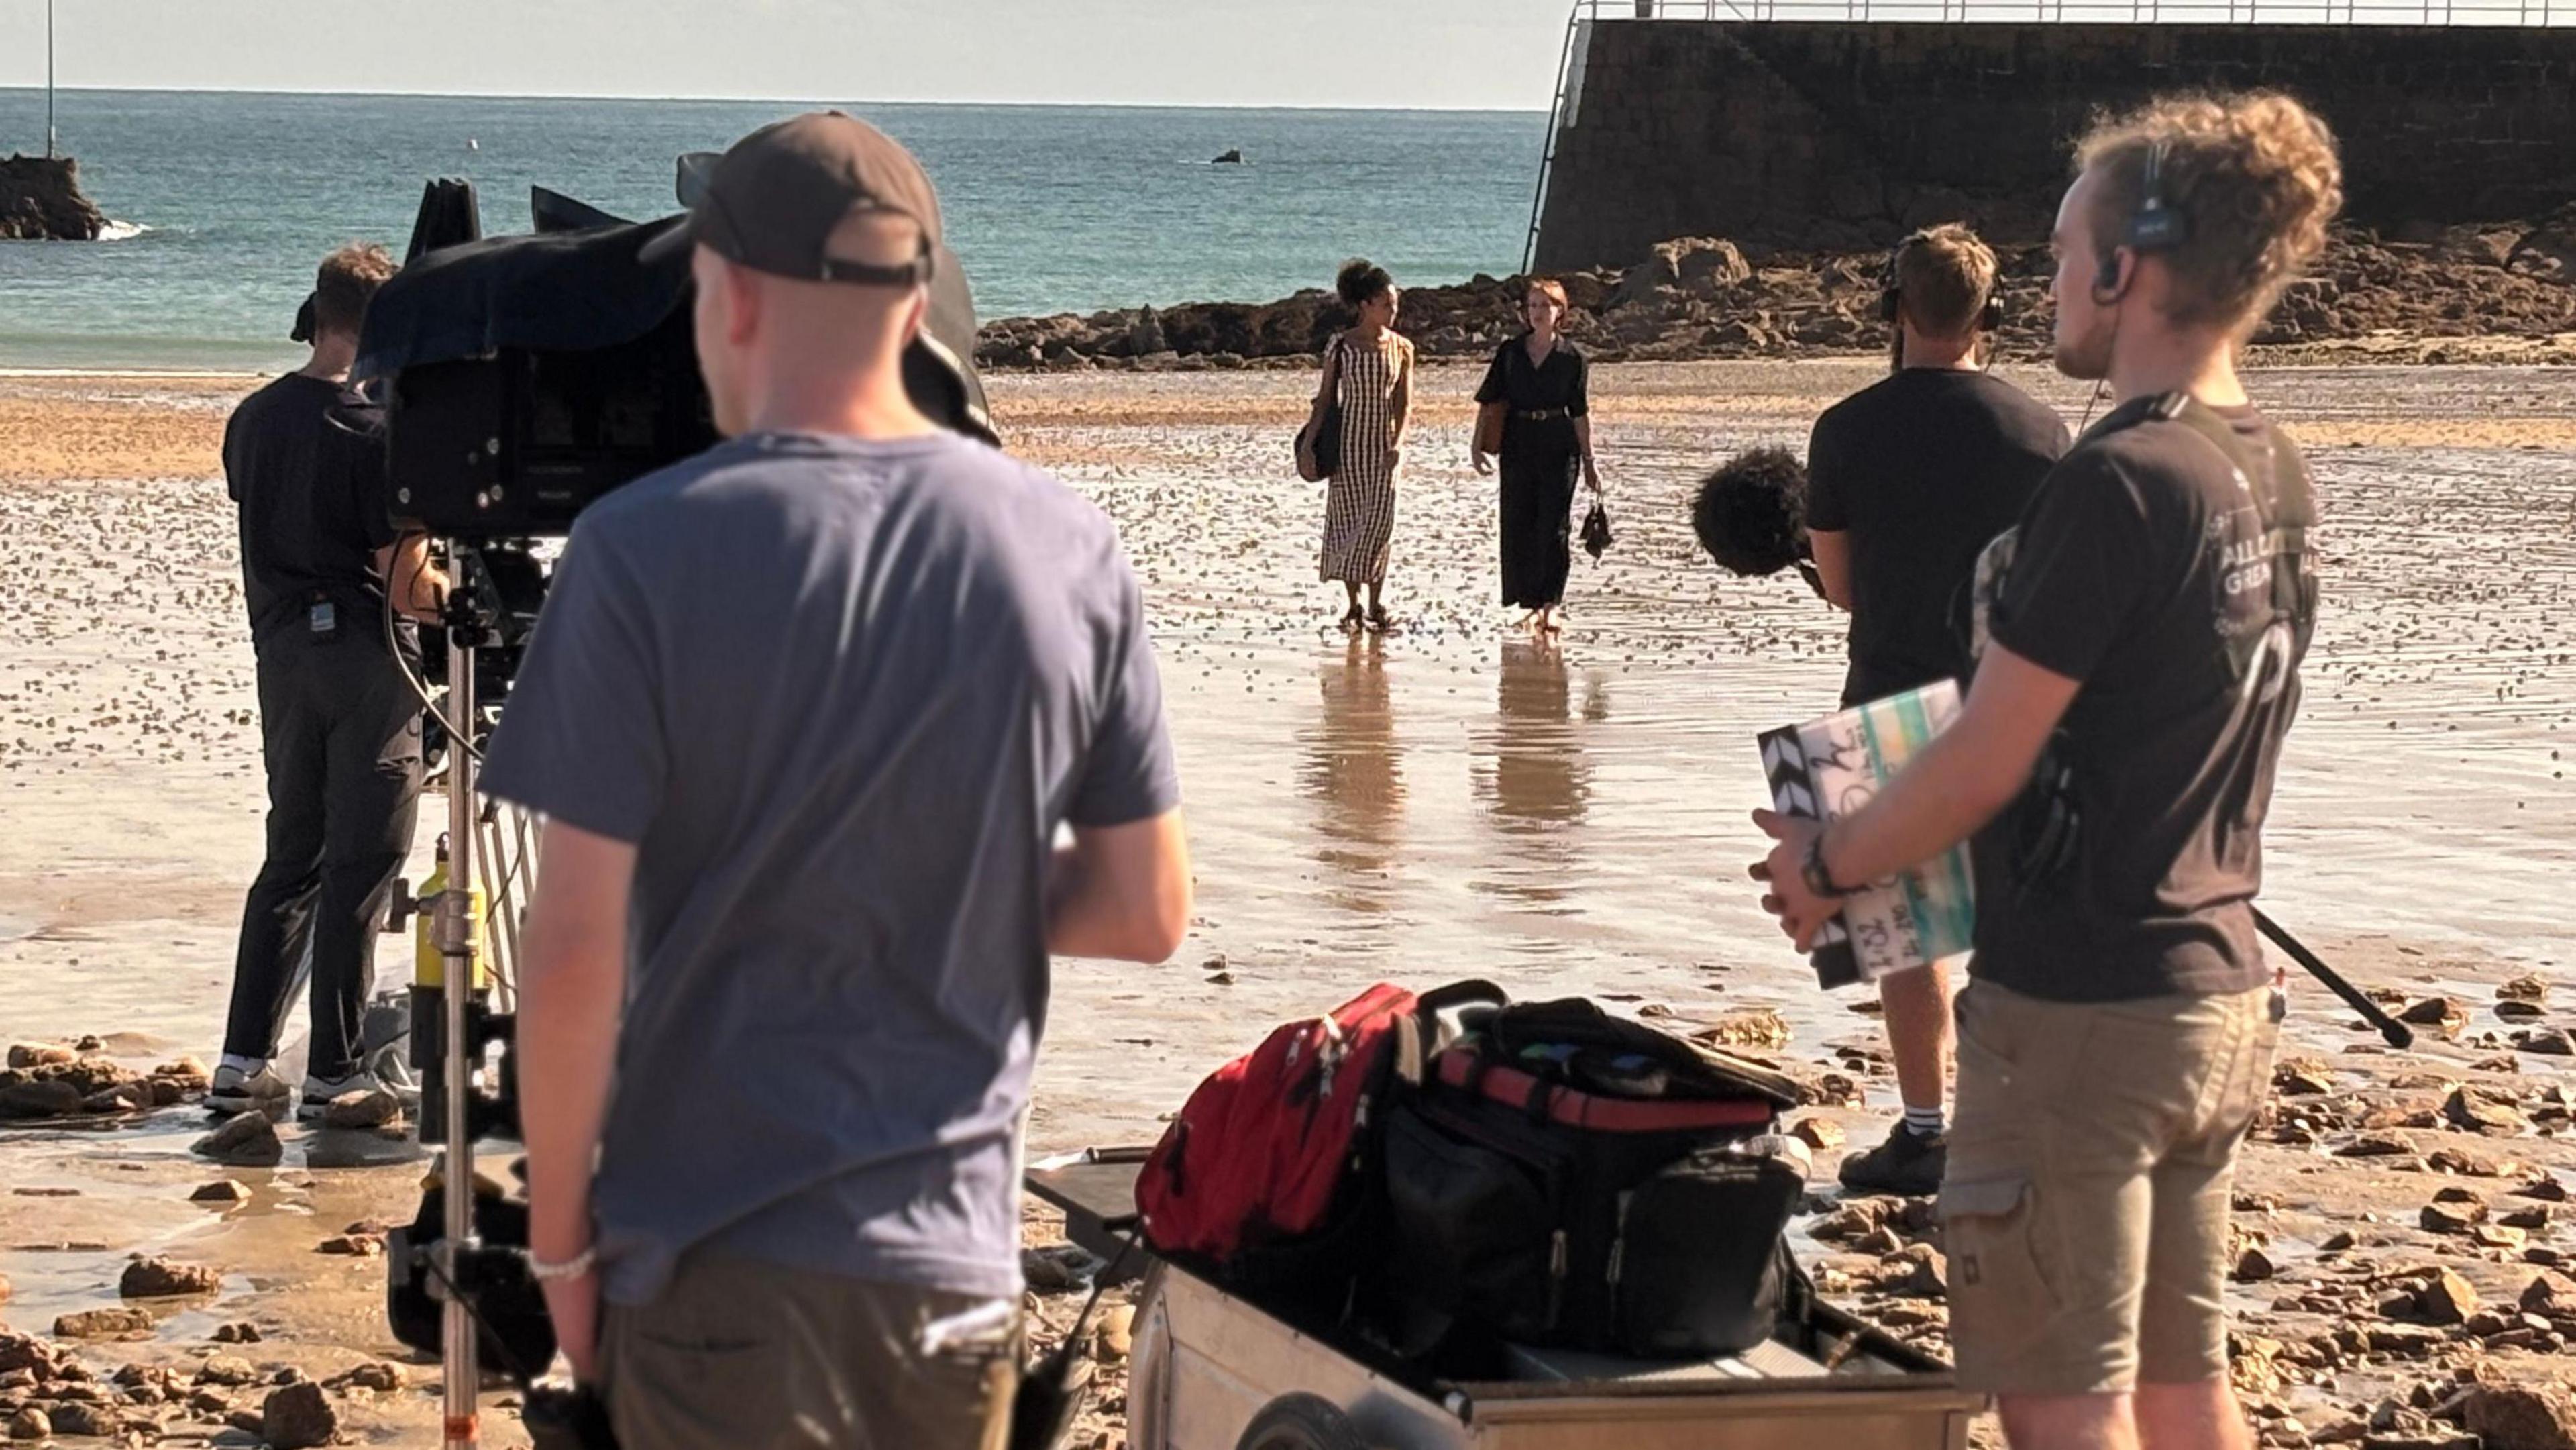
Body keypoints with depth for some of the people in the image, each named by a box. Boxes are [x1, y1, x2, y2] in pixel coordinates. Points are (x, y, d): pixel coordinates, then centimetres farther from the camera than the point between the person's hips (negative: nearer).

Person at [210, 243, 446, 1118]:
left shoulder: (253, 419, 6)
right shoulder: (380, 428, -16)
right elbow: (403, 581, -17)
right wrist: (452, 591, 3)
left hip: (282, 649, 7)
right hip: (366, 656, -7)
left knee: (292, 856, 15)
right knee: (362, 865, 0)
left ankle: (244, 1061, 13)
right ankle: (335, 1072, 2)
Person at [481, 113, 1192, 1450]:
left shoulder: (646, 552, -13)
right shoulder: (1070, 551, -2)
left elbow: (573, 953, -14)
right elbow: (1145, 913, 4)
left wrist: (559, 1236, -1)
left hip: (719, 1258, -4)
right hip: (959, 1264, 4)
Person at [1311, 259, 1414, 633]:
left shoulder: (1402, 348, 2)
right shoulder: (1340, 346, -2)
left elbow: (1405, 404, 2)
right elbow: (1325, 398, 3)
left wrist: (1397, 444, -12)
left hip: (1383, 444, 0)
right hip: (1347, 443, 0)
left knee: (1379, 521, -7)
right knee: (1347, 520, 1)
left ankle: (1375, 604, 2)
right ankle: (1354, 605, 9)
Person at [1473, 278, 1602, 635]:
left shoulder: (1570, 357, 2)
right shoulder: (1510, 353, 6)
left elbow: (1580, 413, 4)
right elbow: (1490, 401, 8)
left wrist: (1589, 462, 5)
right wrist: (1478, 442, -2)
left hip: (1558, 446, -2)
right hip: (1518, 444, 2)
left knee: (1554, 526, -4)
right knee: (1519, 525, 2)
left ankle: (1550, 604, 3)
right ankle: (1530, 604, 10)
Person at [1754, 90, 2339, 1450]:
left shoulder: (2116, 481, -20)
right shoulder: (2275, 478, 6)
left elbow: (1984, 766, -17)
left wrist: (1825, 859, 0)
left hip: (2079, 1012, -8)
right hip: (2220, 994, 8)